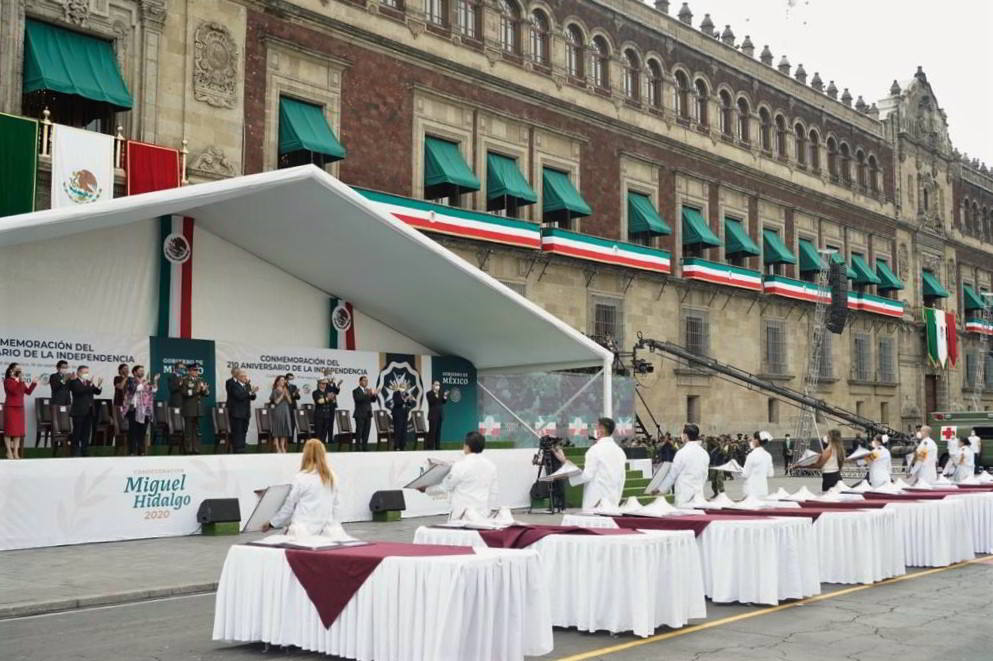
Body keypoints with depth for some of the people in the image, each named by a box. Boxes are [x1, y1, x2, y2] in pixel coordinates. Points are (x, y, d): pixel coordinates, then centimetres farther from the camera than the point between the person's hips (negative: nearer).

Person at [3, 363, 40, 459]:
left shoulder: (20, 382, 16)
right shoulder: (7, 381, -6)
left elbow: (28, 392, 11)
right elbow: (15, 391, -20)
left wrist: (33, 383, 0)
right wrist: (21, 381, -26)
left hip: (20, 408, 7)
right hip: (11, 408, -7)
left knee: (19, 430, 4)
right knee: (9, 430, -5)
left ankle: (16, 452, 6)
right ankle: (9, 452, -2)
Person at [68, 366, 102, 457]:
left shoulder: (89, 382, 14)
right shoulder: (74, 382, -7)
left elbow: (97, 392, 9)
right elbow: (80, 390, -24)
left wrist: (98, 385, -10)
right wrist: (92, 385, -29)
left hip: (89, 412, 7)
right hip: (79, 412, -7)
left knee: (86, 433, 10)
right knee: (77, 433, -1)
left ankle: (84, 452, 16)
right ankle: (75, 453, 4)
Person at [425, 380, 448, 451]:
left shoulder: (441, 393, 13)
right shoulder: (429, 394, -3)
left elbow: (444, 402, 6)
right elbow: (431, 402, -17)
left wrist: (445, 397, -12)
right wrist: (435, 395, -26)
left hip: (440, 415, 6)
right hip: (433, 415, -6)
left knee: (438, 431, 6)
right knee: (432, 431, -8)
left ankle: (437, 447, 10)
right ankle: (429, 447, -4)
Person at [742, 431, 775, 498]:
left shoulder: (752, 455, -12)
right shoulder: (768, 455, 7)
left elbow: (745, 475, -9)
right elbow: (770, 474, 12)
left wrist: (740, 470, 10)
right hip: (764, 489, 6)